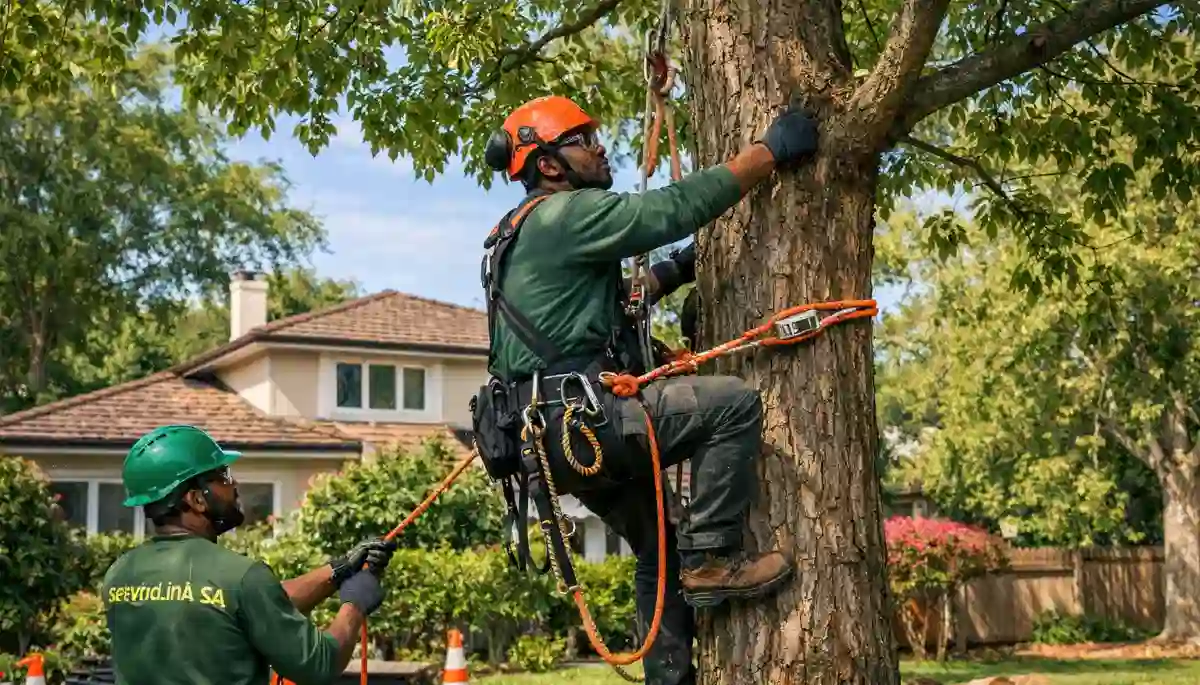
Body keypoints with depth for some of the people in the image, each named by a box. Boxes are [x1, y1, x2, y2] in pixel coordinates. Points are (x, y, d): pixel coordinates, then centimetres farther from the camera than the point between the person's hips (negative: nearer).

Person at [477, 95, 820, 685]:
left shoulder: (521, 234, 24)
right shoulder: (567, 214, -8)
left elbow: (613, 299, 30)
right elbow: (677, 207, -16)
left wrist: (679, 269, 24)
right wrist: (770, 150, -9)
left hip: (560, 432, 11)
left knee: (662, 554, 19)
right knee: (733, 403, -17)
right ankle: (711, 558, -12)